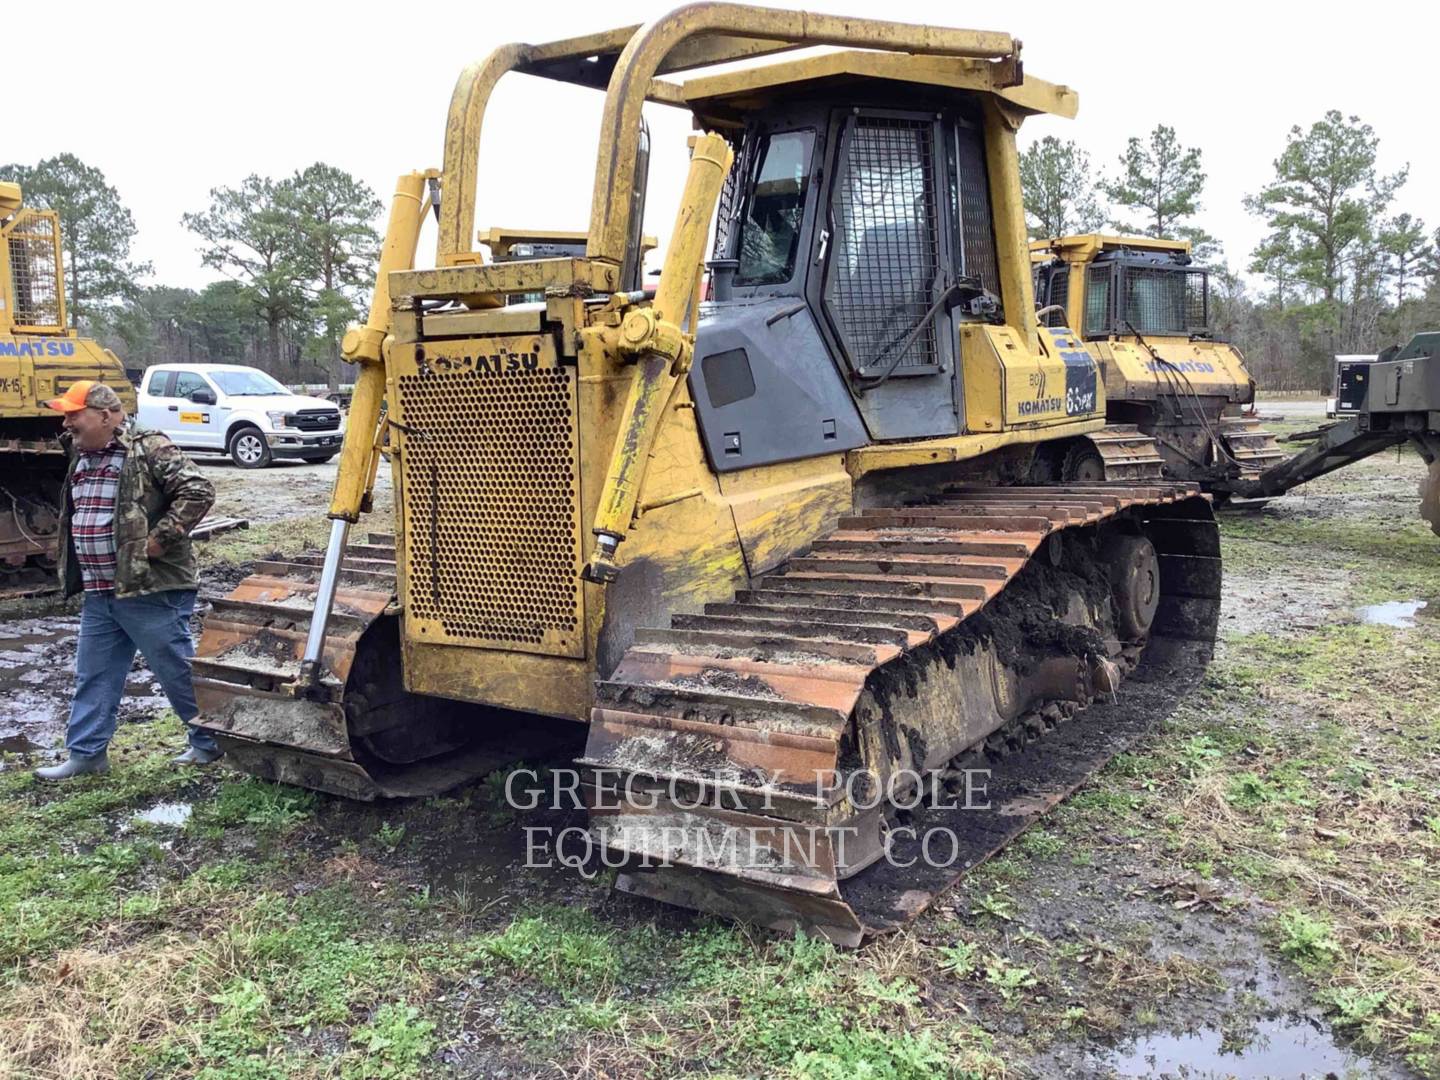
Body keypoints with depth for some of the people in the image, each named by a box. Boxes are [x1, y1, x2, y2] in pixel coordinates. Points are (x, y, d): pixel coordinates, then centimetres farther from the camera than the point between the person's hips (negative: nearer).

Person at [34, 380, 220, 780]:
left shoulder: (150, 450, -14)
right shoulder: (82, 458, 13)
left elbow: (199, 491, -23)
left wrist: (157, 541, -22)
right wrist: (76, 573, 18)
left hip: (151, 590, -8)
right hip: (99, 594, 9)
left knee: (179, 672, 2)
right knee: (94, 676, 14)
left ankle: (211, 743, 16)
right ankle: (85, 754, 25)